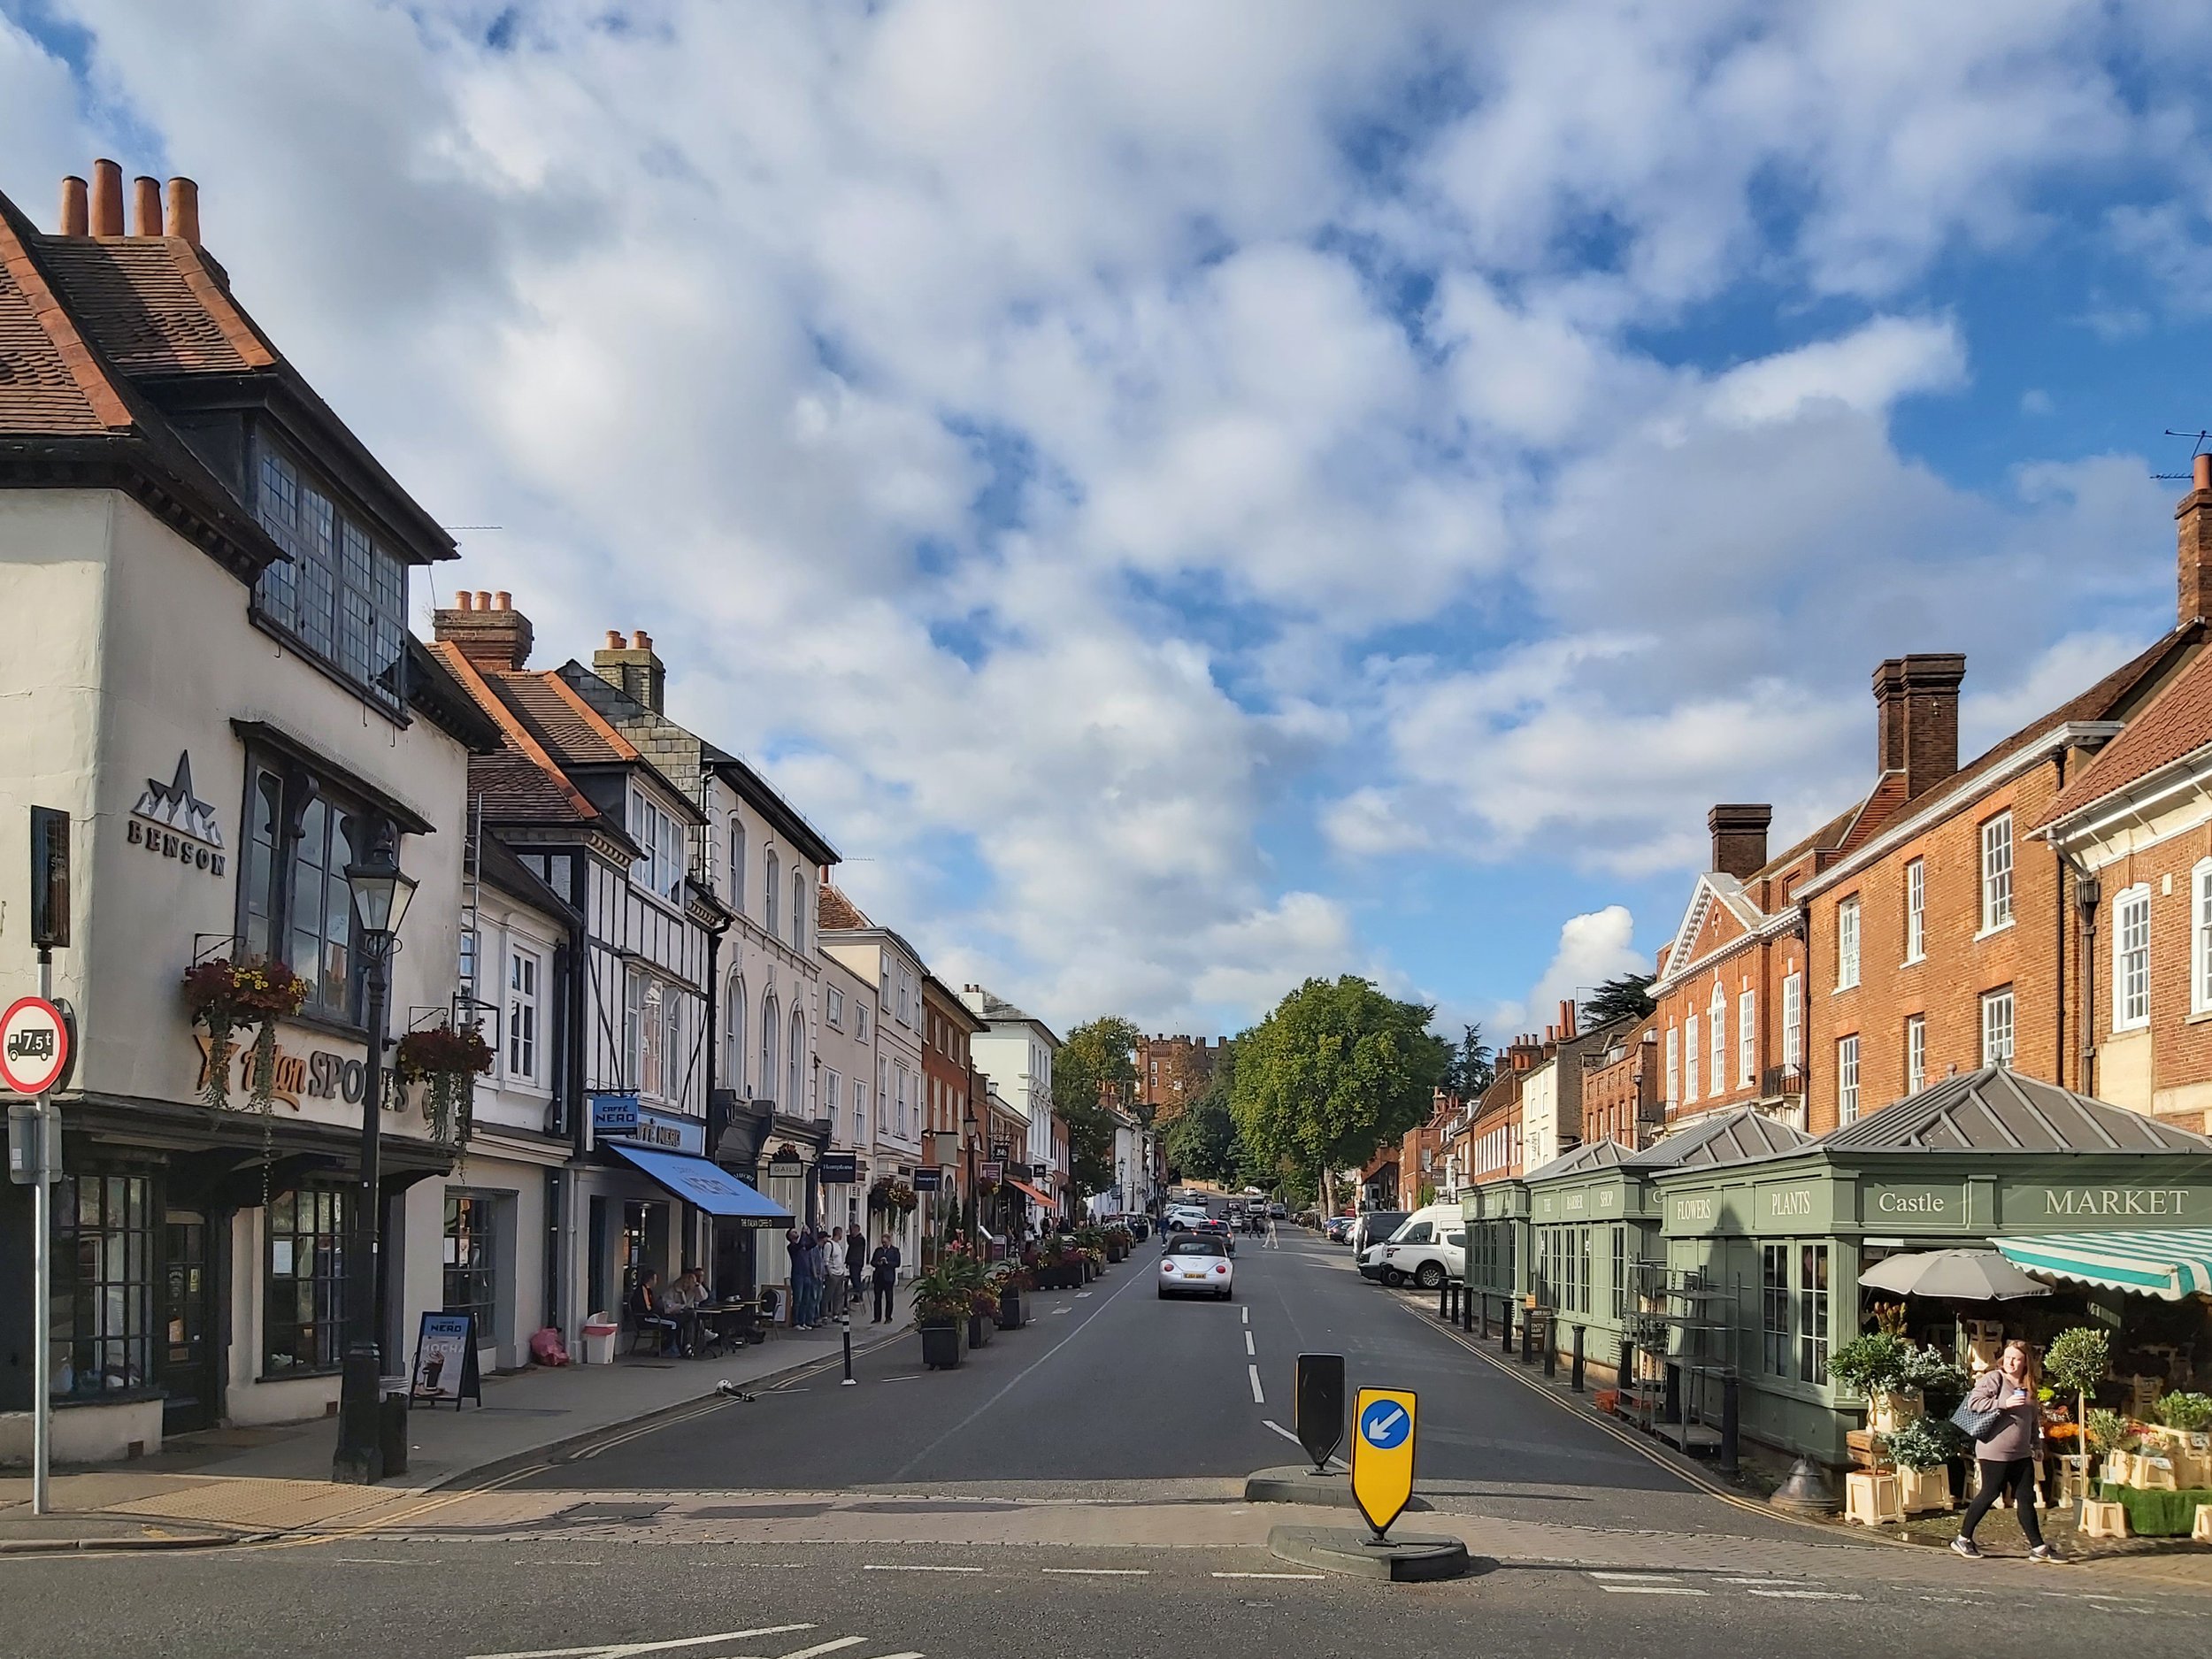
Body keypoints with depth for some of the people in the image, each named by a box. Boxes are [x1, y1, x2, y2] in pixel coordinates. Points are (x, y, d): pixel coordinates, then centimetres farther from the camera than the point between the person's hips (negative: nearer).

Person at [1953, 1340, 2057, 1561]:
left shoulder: (2028, 1387, 13)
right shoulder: (1993, 1379, -9)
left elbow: (2034, 1419, 24)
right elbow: (1973, 1402, -20)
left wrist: (2036, 1444, 18)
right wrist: (2004, 1403, -23)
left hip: (2021, 1453, 7)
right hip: (1995, 1451, -7)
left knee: (2026, 1498, 5)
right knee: (1990, 1494, 0)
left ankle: (2038, 1547, 8)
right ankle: (1963, 1539, 12)